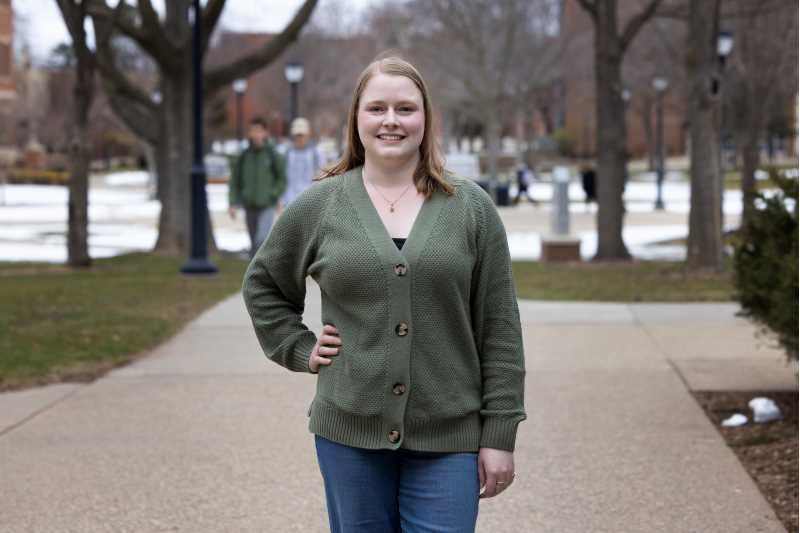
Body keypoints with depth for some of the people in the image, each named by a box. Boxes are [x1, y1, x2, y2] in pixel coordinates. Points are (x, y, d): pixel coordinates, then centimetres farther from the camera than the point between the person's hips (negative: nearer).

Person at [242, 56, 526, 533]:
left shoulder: (472, 208, 2)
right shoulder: (317, 206, 4)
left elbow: (500, 332, 0)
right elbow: (262, 285, 19)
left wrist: (500, 436, -4)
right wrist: (300, 351, 6)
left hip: (448, 439, -1)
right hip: (349, 432, 1)